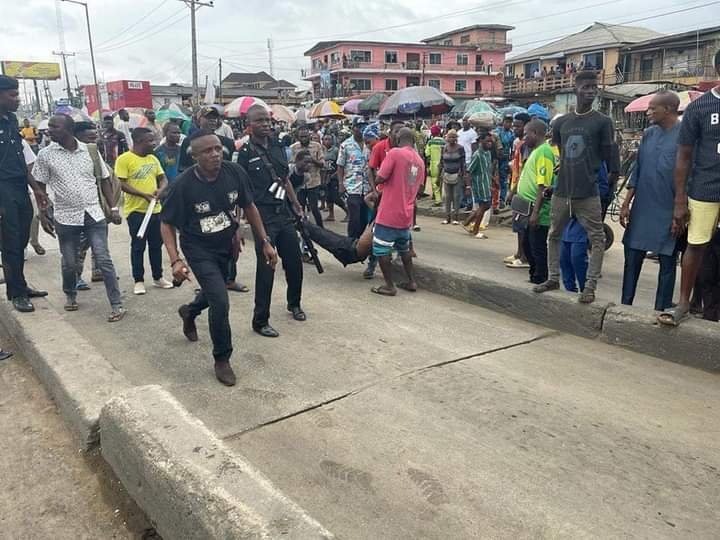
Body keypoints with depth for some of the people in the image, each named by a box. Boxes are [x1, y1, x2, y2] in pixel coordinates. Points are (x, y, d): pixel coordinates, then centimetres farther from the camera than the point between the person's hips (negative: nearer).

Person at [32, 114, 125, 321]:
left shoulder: (90, 151, 0)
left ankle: (116, 305, 1)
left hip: (94, 215, 0)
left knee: (104, 260, -4)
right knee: (69, 263, 12)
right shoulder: (45, 155, -2)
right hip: (65, 218, 1)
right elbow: (40, 186, 5)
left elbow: (104, 180, 7)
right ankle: (70, 296, 38)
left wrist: (113, 208, 1)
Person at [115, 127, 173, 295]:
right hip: (136, 211, -6)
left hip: (155, 209, 6)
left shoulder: (153, 159, 10)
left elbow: (163, 179, 12)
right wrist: (144, 195, -21)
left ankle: (158, 277, 24)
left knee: (156, 245, 12)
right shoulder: (124, 159, -9)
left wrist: (160, 190, -9)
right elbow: (122, 184, -14)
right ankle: (138, 281, 13)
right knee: (138, 246, 2)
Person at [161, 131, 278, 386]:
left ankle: (189, 311, 62)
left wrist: (265, 242, -4)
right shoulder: (183, 185, -25)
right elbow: (167, 224, -14)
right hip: (199, 250, -5)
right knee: (220, 302, -15)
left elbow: (249, 207, -2)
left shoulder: (235, 172, -17)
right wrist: (175, 260, -26)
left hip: (226, 246, 5)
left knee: (214, 292, 26)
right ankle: (222, 359, 9)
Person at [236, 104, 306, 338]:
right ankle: (260, 320, 10)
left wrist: (296, 205, 15)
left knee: (294, 261, 15)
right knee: (266, 267, -3)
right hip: (262, 216, -6)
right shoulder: (246, 152, -7)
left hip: (283, 212, 6)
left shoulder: (278, 146, 9)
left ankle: (294, 304, 39)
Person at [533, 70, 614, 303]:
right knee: (554, 234, 13)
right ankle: (553, 278, 26)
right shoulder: (561, 122, 10)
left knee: (597, 238, -3)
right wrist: (552, 179, 10)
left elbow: (607, 157, 2)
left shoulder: (602, 122, -1)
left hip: (588, 192, -4)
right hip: (561, 190, 5)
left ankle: (590, 286, 4)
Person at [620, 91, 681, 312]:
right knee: (632, 259, 8)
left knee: (667, 263, 6)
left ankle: (661, 311, 16)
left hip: (668, 214, -5)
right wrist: (626, 204, 6)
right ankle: (625, 306, 19)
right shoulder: (648, 134, 7)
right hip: (642, 210, 5)